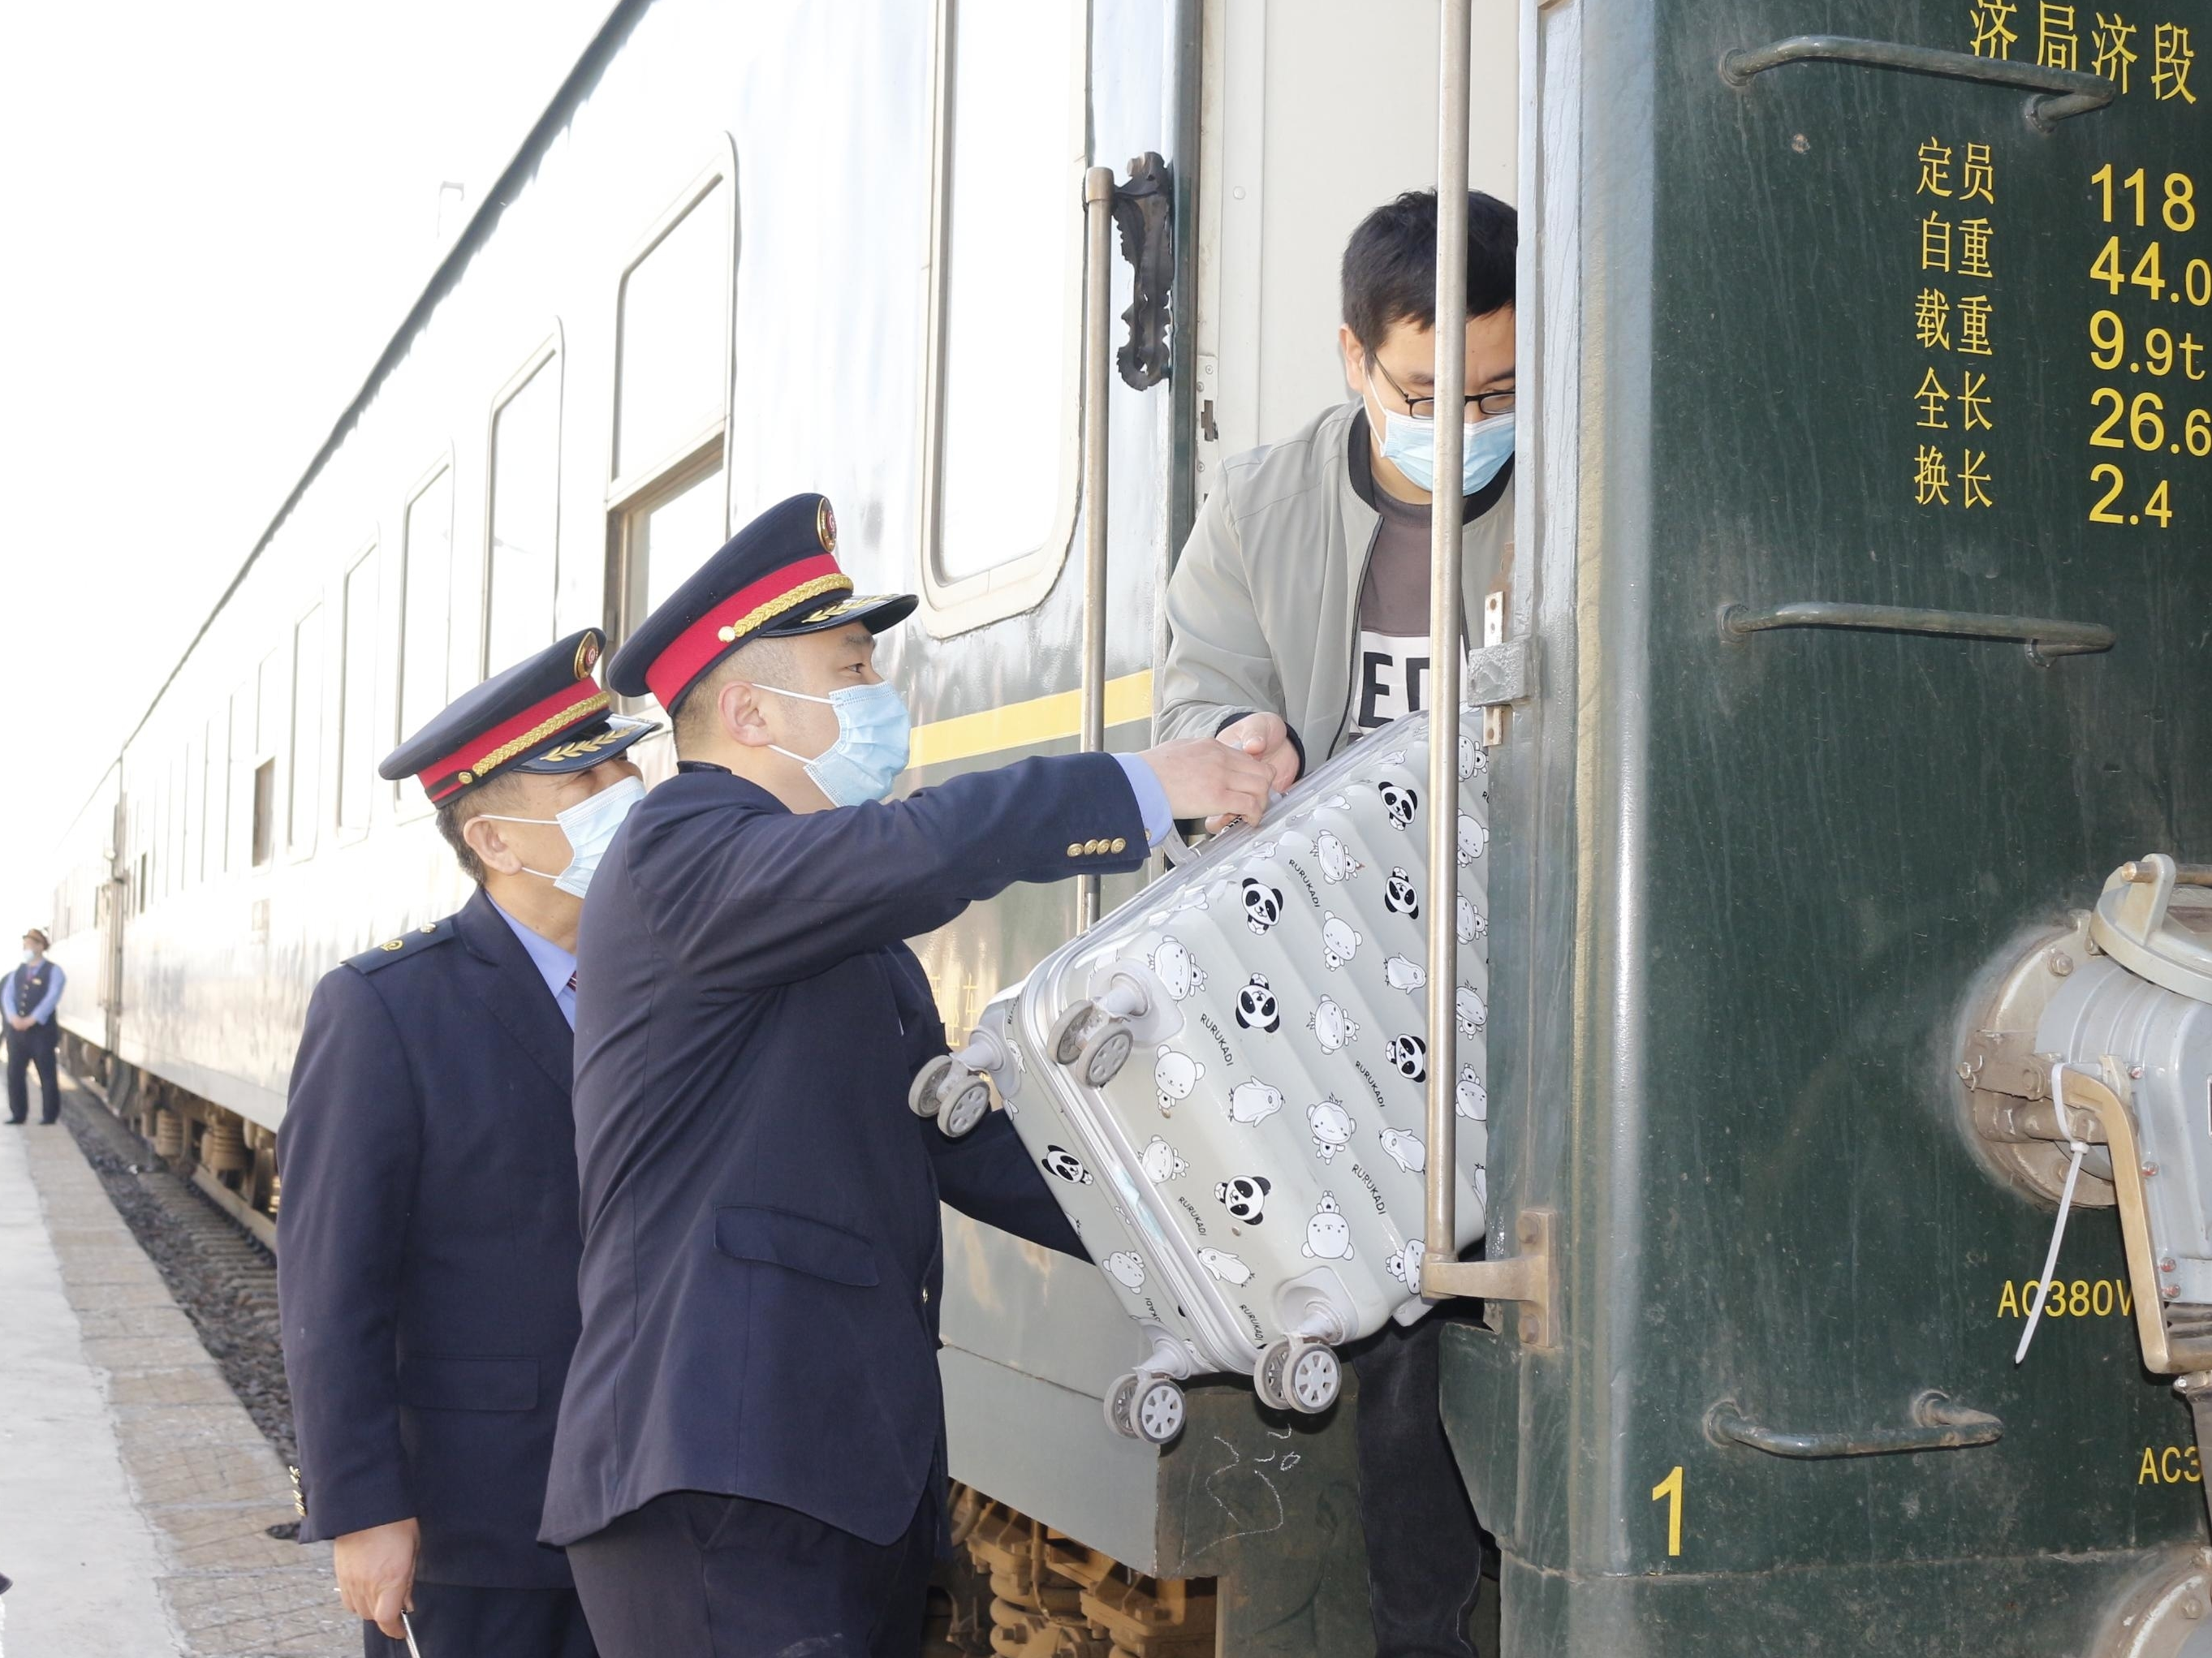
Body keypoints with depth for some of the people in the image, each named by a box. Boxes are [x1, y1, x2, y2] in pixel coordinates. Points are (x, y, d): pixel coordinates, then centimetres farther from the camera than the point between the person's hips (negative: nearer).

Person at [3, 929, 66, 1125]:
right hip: (17, 1031, 5)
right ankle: (18, 1115, 10)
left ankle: (50, 1117, 4)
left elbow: (52, 998, -13)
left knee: (47, 1076, -1)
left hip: (42, 1030, -5)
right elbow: (8, 996, 5)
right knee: (15, 1073, 2)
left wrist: (32, 1020, -20)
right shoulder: (18, 972, 16)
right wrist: (13, 1017, -14)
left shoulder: (53, 971, -1)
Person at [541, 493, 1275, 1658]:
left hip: (860, 1470, 9)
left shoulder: (851, 929, 23)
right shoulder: (677, 852, -8)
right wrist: (1142, 787, -17)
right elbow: (916, 851, -26)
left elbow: (955, 1138, 20)